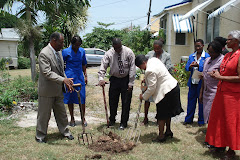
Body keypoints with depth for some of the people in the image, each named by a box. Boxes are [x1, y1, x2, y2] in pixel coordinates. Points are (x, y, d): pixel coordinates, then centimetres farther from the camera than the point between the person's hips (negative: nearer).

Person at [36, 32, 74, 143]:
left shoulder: (58, 52, 7)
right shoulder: (44, 54, -20)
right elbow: (47, 73, -28)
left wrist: (67, 82, 7)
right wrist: (63, 80, -33)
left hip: (58, 89, 8)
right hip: (47, 90, -7)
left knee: (61, 112, 18)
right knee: (44, 113, 7)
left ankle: (64, 131, 34)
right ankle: (40, 136, 25)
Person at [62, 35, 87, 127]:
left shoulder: (82, 51, 7)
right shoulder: (66, 52, -5)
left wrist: (85, 75, 12)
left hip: (80, 77, 3)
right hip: (69, 77, -2)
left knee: (82, 98, 1)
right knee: (70, 99, 5)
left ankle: (83, 118, 15)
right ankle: (72, 118, 19)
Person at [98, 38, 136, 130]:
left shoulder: (128, 52, -11)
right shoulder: (109, 54, -8)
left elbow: (132, 68, -9)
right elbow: (103, 66, -10)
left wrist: (130, 83, -12)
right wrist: (101, 78, -27)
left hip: (126, 79, -2)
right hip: (114, 79, 2)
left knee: (126, 102, 3)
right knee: (112, 101, 9)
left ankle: (123, 123, 17)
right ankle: (112, 120, 29)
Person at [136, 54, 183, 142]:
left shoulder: (150, 71, -23)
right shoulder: (153, 59, 5)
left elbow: (151, 88, -19)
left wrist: (143, 96, -4)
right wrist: (146, 80, 19)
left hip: (167, 91, -10)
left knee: (161, 115, 1)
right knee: (167, 112, 21)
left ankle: (161, 136, 10)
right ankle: (168, 131, 35)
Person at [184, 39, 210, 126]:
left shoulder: (207, 56, -4)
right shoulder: (191, 56, 10)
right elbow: (186, 67, 5)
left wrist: (198, 66, -27)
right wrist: (190, 66, -17)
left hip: (201, 82, -4)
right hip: (192, 82, 4)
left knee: (201, 101, 6)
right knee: (191, 100, 10)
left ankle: (201, 120, 19)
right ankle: (189, 119, 22)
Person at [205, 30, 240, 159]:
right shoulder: (227, 55, 12)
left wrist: (221, 77, -14)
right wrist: (216, 74, 2)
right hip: (221, 91, 8)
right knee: (218, 118, 13)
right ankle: (221, 144, 30)